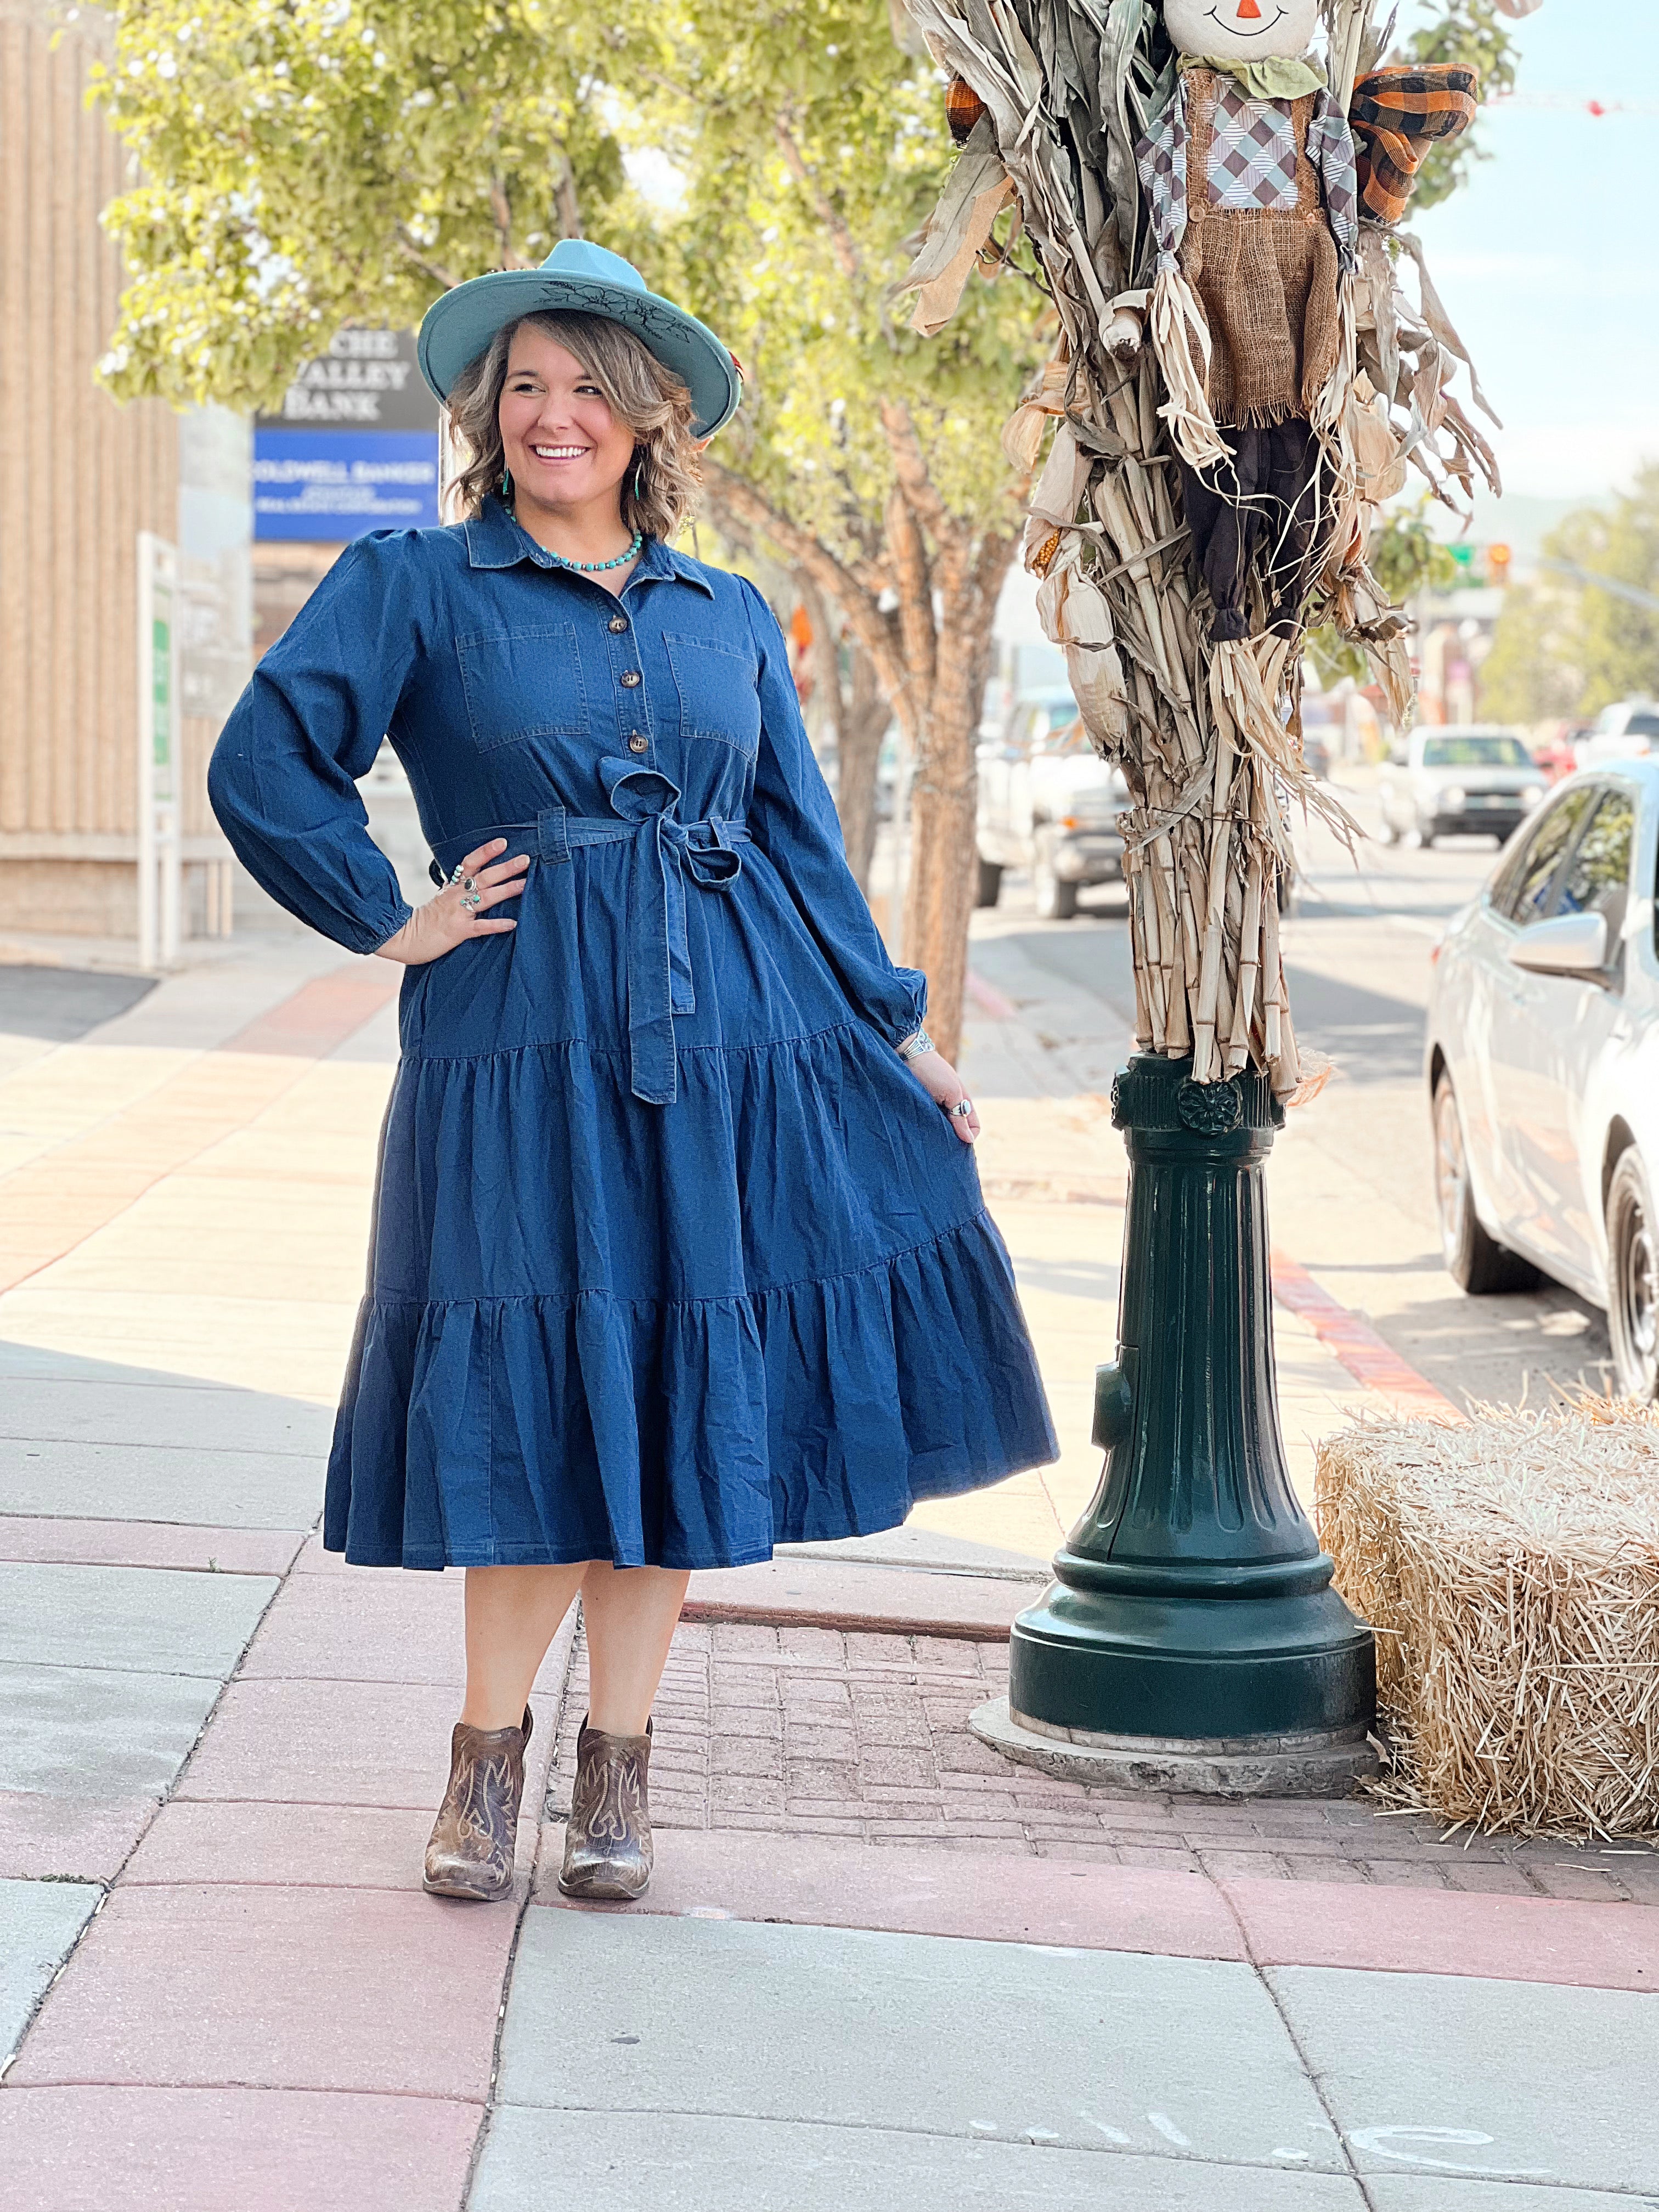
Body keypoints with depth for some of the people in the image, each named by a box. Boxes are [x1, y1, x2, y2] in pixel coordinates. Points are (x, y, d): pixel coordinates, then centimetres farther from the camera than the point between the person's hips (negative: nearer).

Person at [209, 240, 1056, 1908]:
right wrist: (392, 924, -4)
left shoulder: (730, 621, 14)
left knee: (684, 1396, 4)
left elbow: (801, 844, 17)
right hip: (523, 1047, -3)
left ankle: (618, 1759, 17)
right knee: (542, 1395, -3)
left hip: (732, 1044, 3)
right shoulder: (412, 588, 3)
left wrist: (894, 1029, 14)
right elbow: (262, 768, -4)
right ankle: (489, 1751, 16)